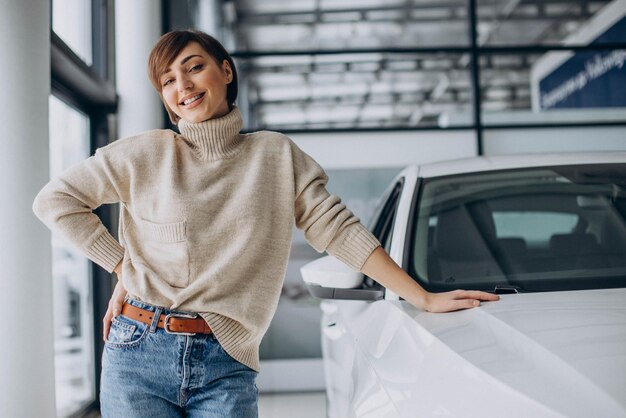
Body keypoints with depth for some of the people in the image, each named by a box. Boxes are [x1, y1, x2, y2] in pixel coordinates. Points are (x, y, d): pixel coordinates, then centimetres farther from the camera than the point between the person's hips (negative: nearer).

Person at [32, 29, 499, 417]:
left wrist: (424, 299, -1)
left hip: (225, 369, 0)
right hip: (139, 355, 0)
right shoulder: (146, 154, 3)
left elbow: (339, 229, 4)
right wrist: (123, 265, 1)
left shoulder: (277, 156, 7)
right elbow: (54, 199, 7)